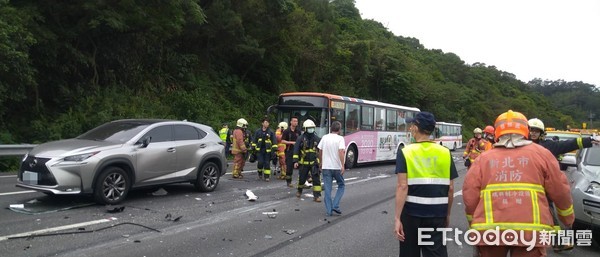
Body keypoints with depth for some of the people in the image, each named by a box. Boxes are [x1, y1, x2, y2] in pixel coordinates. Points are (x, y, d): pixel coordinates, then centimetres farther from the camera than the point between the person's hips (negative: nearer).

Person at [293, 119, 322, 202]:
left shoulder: (316, 138, 5)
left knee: (316, 179, -7)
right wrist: (295, 161, -13)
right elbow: (296, 150, -6)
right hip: (303, 163, -2)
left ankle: (317, 195, -3)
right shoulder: (301, 138, -5)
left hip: (314, 162, 2)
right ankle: (299, 191, 38)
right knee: (302, 178, 10)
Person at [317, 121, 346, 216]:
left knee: (327, 189, 8)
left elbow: (320, 151, 10)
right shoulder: (340, 138, -8)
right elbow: (341, 152, -21)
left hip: (326, 167, 3)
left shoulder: (325, 137, 4)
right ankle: (335, 206, 4)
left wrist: (321, 162, 23)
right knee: (341, 186, 16)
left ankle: (329, 210, 8)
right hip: (337, 167, -3)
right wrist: (342, 165, -21)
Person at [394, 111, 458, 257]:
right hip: (437, 214, 2)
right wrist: (447, 214, 15)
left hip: (411, 212, -1)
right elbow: (450, 188, 2)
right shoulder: (445, 152, 0)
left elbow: (402, 186, -14)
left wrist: (397, 218, -13)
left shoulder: (406, 152, -8)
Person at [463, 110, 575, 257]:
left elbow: (470, 196, 4)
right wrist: (568, 218, 30)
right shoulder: (541, 153, 11)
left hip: (489, 229, 1)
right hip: (530, 229, -1)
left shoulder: (483, 158, 11)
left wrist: (474, 224, 19)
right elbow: (560, 191, 12)